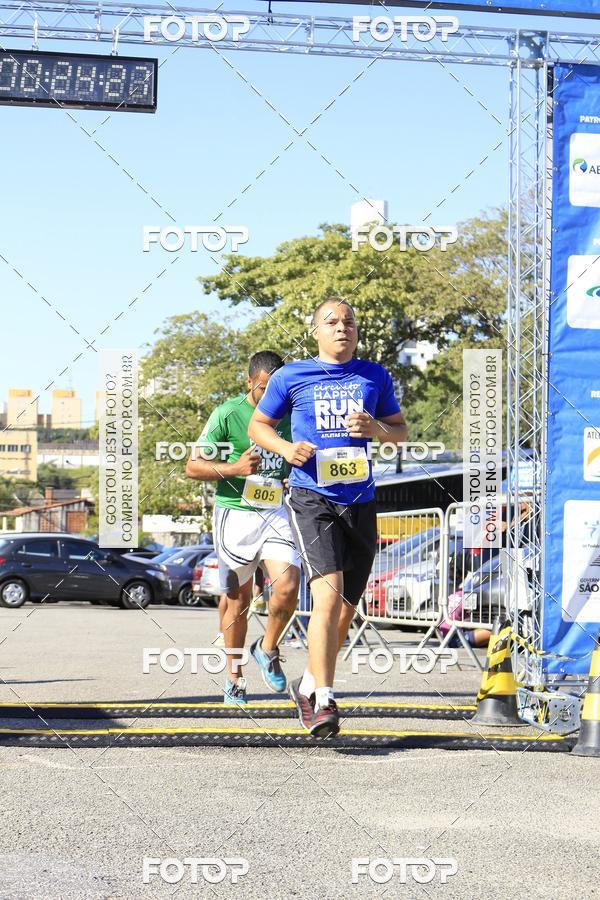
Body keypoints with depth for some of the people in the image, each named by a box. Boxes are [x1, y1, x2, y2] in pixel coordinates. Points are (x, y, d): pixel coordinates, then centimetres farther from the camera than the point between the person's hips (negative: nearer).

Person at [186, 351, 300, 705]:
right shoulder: (228, 414, -8)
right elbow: (193, 466, -5)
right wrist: (233, 469, -20)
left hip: (276, 512, 3)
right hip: (236, 513, -3)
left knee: (288, 587, -16)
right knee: (238, 599, 5)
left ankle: (267, 649, 11)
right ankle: (234, 677, 23)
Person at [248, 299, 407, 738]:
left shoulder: (375, 376, 11)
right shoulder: (292, 376, 4)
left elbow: (401, 431, 17)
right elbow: (258, 425, 14)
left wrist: (376, 428, -5)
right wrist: (286, 447, -7)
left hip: (361, 501, 4)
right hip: (312, 499, -4)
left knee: (346, 607, 10)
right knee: (328, 594, -21)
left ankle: (309, 685, 32)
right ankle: (324, 702, -21)